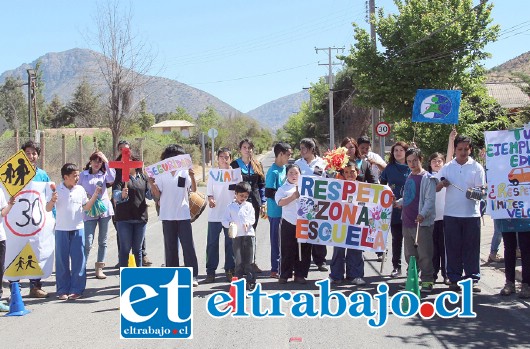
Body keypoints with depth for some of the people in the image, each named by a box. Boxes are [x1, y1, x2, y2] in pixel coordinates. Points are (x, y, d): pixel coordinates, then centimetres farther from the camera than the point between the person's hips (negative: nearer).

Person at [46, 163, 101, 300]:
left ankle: (76, 289, 9)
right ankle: (63, 290, 11)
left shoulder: (80, 189, 5)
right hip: (61, 230, -2)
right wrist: (52, 200, -21)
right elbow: (48, 209, -1)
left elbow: (86, 207, 11)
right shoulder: (57, 190, -3)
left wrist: (95, 195, -1)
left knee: (78, 259, 1)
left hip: (78, 229, 2)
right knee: (62, 260, 3)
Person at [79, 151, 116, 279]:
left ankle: (99, 268, 14)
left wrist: (106, 161, -11)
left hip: (104, 209, 2)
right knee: (88, 242, -11)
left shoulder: (104, 174, 9)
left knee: (103, 241, 7)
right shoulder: (83, 175, 7)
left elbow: (111, 179, -13)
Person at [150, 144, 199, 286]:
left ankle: (193, 276, 2)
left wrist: (192, 177, -22)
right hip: (167, 216, 1)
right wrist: (152, 184, -15)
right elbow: (157, 194, 3)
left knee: (188, 246, -2)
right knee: (170, 247, 8)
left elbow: (194, 189, -5)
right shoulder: (161, 174, 5)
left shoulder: (185, 172, 3)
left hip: (183, 215, -1)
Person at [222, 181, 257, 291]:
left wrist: (248, 222, -19)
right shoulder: (230, 206, 7)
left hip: (249, 234, 0)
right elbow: (225, 220, 4)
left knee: (248, 261, 0)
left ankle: (251, 282, 7)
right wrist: (230, 223, -17)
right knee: (238, 261, 2)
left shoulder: (248, 206, 9)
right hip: (236, 236, 0)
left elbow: (252, 218, 2)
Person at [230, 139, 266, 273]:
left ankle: (252, 262, 15)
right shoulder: (234, 165, 2)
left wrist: (263, 202, 5)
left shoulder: (257, 165, 11)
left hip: (254, 202, 3)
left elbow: (262, 184, 11)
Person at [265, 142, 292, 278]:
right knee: (277, 240, 0)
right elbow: (269, 193, -21)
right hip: (276, 212, -8)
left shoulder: (283, 168, 11)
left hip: (284, 210, 8)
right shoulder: (273, 172, -17)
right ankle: (275, 269, 9)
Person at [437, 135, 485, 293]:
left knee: (471, 248, 1)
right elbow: (435, 188, 11)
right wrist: (442, 183, -11)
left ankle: (472, 279, 8)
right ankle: (454, 279, 12)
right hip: (451, 214, 1)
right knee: (453, 248, 4)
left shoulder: (477, 168, 4)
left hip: (471, 214, -1)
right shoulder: (447, 168, 8)